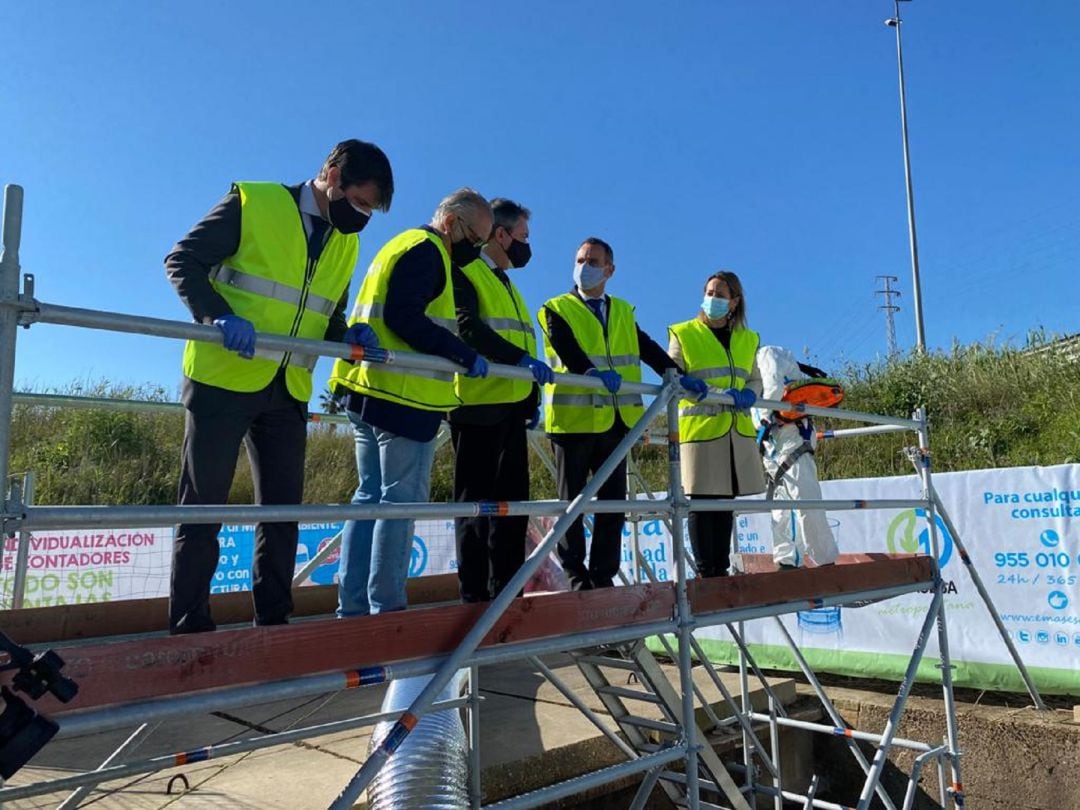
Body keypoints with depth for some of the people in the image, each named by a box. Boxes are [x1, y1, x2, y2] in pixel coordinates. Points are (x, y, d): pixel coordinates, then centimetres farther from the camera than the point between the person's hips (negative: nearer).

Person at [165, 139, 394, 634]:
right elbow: (182, 261, -6)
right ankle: (188, 626, 12)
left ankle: (273, 621, 20)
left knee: (283, 508, 8)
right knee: (204, 504, 1)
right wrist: (219, 315, -23)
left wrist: (348, 336, -2)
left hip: (288, 391, 6)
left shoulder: (347, 243, 13)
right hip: (224, 379, -6)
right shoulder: (251, 204, -5)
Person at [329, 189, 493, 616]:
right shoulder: (426, 250, -7)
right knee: (400, 500, -5)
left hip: (369, 390, 10)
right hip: (403, 396, -10)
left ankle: (353, 605, 14)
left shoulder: (398, 246, 25)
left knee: (371, 495, 11)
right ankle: (386, 607, -1)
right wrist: (464, 355, -19)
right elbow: (404, 318, -20)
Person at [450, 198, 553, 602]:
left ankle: (505, 589, 18)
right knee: (476, 501, -4)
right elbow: (469, 328, -20)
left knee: (512, 500, 10)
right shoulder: (463, 272, -3)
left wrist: (531, 397, 17)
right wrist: (521, 358, -31)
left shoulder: (506, 283, 25)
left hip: (512, 406, 9)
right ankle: (474, 593, 2)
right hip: (479, 403, -9)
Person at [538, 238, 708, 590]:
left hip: (614, 419, 5)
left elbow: (648, 349, 9)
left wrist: (679, 377, -7)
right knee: (572, 502, 2)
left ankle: (603, 576, 16)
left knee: (613, 502, 7)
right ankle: (576, 576, 11)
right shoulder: (556, 309, 4)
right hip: (573, 418, -4)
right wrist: (592, 371, -35)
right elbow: (565, 347, -15)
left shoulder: (623, 312, 19)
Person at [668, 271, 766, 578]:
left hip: (738, 429, 5)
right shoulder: (684, 334, 4)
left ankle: (721, 569, 19)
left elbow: (756, 381, 19)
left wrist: (748, 395, -6)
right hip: (700, 426, -4)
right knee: (702, 500, -5)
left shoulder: (747, 339, 17)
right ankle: (705, 570, 4)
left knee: (726, 499, 10)